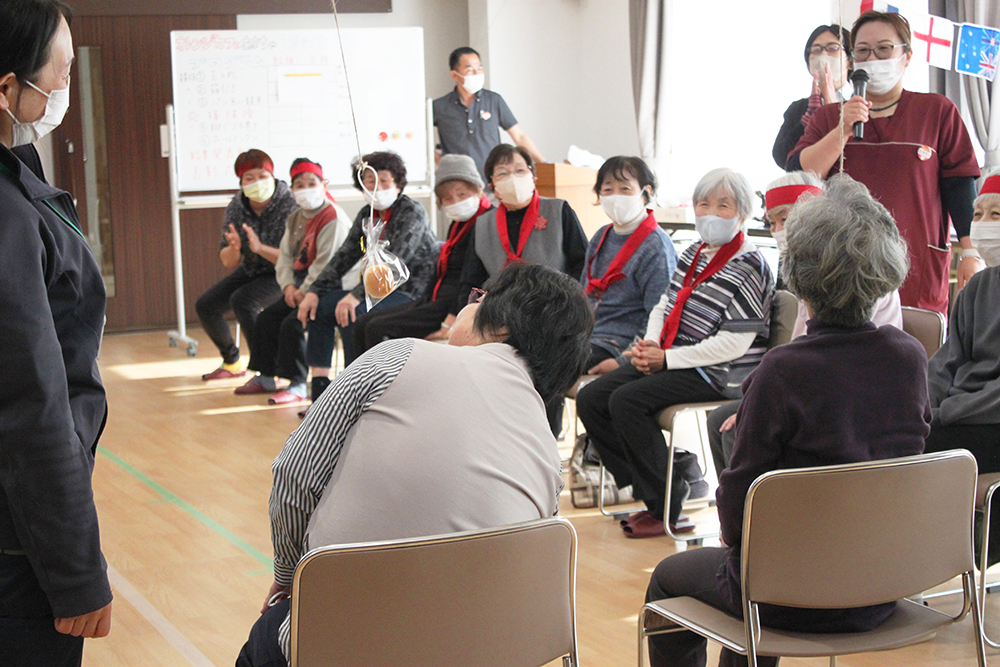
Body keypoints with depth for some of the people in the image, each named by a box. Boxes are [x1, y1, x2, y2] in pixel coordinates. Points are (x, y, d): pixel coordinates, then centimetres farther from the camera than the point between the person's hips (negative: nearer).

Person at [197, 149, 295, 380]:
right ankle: (232, 362, 23)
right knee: (205, 306, 0)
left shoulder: (289, 206, -23)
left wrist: (260, 248, -38)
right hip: (251, 272, 7)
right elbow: (228, 263, -3)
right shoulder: (236, 207, -6)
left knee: (242, 300, -30)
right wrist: (233, 249, -28)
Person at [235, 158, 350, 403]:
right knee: (266, 318, 4)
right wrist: (288, 285, -8)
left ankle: (298, 385, -15)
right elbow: (285, 256, 10)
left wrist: (305, 291, -20)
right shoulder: (295, 218, 13)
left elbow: (326, 264, -21)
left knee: (292, 323, -24)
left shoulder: (333, 218, -16)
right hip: (300, 285, 9)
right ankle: (265, 377, 17)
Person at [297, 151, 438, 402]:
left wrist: (357, 295, -34)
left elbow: (394, 263, -25)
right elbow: (344, 257, 11)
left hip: (414, 292, -9)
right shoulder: (367, 214, 11)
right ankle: (320, 386, 1)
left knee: (352, 314, -30)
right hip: (383, 289, 9)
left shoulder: (412, 212, -14)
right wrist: (314, 291, -2)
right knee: (318, 306, 3)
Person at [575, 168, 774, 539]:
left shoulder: (750, 268, -13)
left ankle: (667, 506, -13)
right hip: (670, 362, 9)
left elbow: (733, 345, -19)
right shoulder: (694, 253, 13)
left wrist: (667, 358, -17)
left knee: (627, 400, -26)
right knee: (590, 399, -4)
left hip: (719, 374, -9)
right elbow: (664, 306, 19)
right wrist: (649, 345, -3)